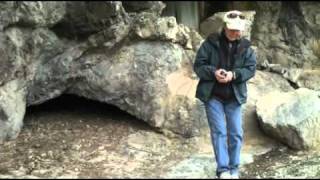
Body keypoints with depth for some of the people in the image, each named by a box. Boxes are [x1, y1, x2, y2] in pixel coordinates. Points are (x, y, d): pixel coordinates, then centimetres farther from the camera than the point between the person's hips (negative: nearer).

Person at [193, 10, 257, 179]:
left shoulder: (246, 47, 2)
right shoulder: (210, 43, -5)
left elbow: (251, 68, -4)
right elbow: (198, 65, -5)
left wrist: (234, 74, -22)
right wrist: (213, 72, -24)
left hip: (234, 96, 3)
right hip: (212, 95, -2)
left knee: (236, 133, 5)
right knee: (219, 132, -5)